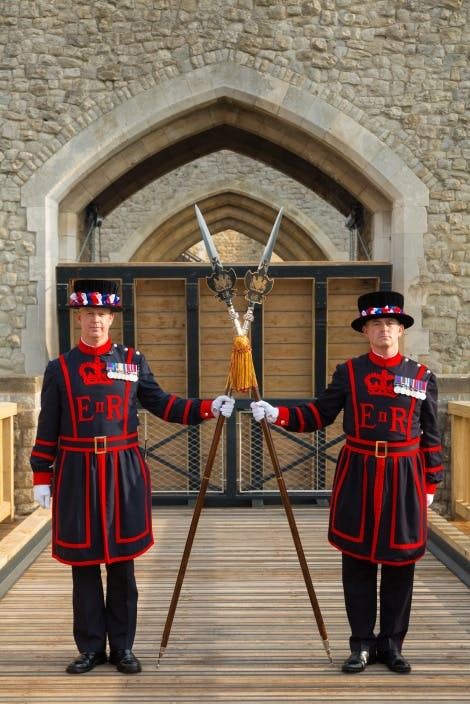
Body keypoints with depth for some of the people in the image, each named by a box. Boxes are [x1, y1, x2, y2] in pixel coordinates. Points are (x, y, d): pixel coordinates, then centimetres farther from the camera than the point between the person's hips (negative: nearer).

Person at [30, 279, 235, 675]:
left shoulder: (133, 361, 5)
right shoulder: (59, 368, 2)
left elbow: (162, 404, 8)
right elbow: (47, 430, 4)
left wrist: (207, 408, -4)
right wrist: (41, 477, 1)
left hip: (124, 472, 1)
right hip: (77, 474, 0)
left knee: (121, 562, 8)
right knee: (84, 563, 7)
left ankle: (122, 647, 20)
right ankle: (91, 647, 21)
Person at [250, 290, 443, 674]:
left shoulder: (423, 377, 3)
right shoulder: (348, 372, 2)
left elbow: (431, 437, 6)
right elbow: (319, 414, 3)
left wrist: (431, 483, 4)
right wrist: (276, 413, -9)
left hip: (404, 477, 1)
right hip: (358, 475, 0)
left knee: (400, 563, 8)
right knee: (358, 562, 6)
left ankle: (392, 643, 24)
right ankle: (363, 644, 20)